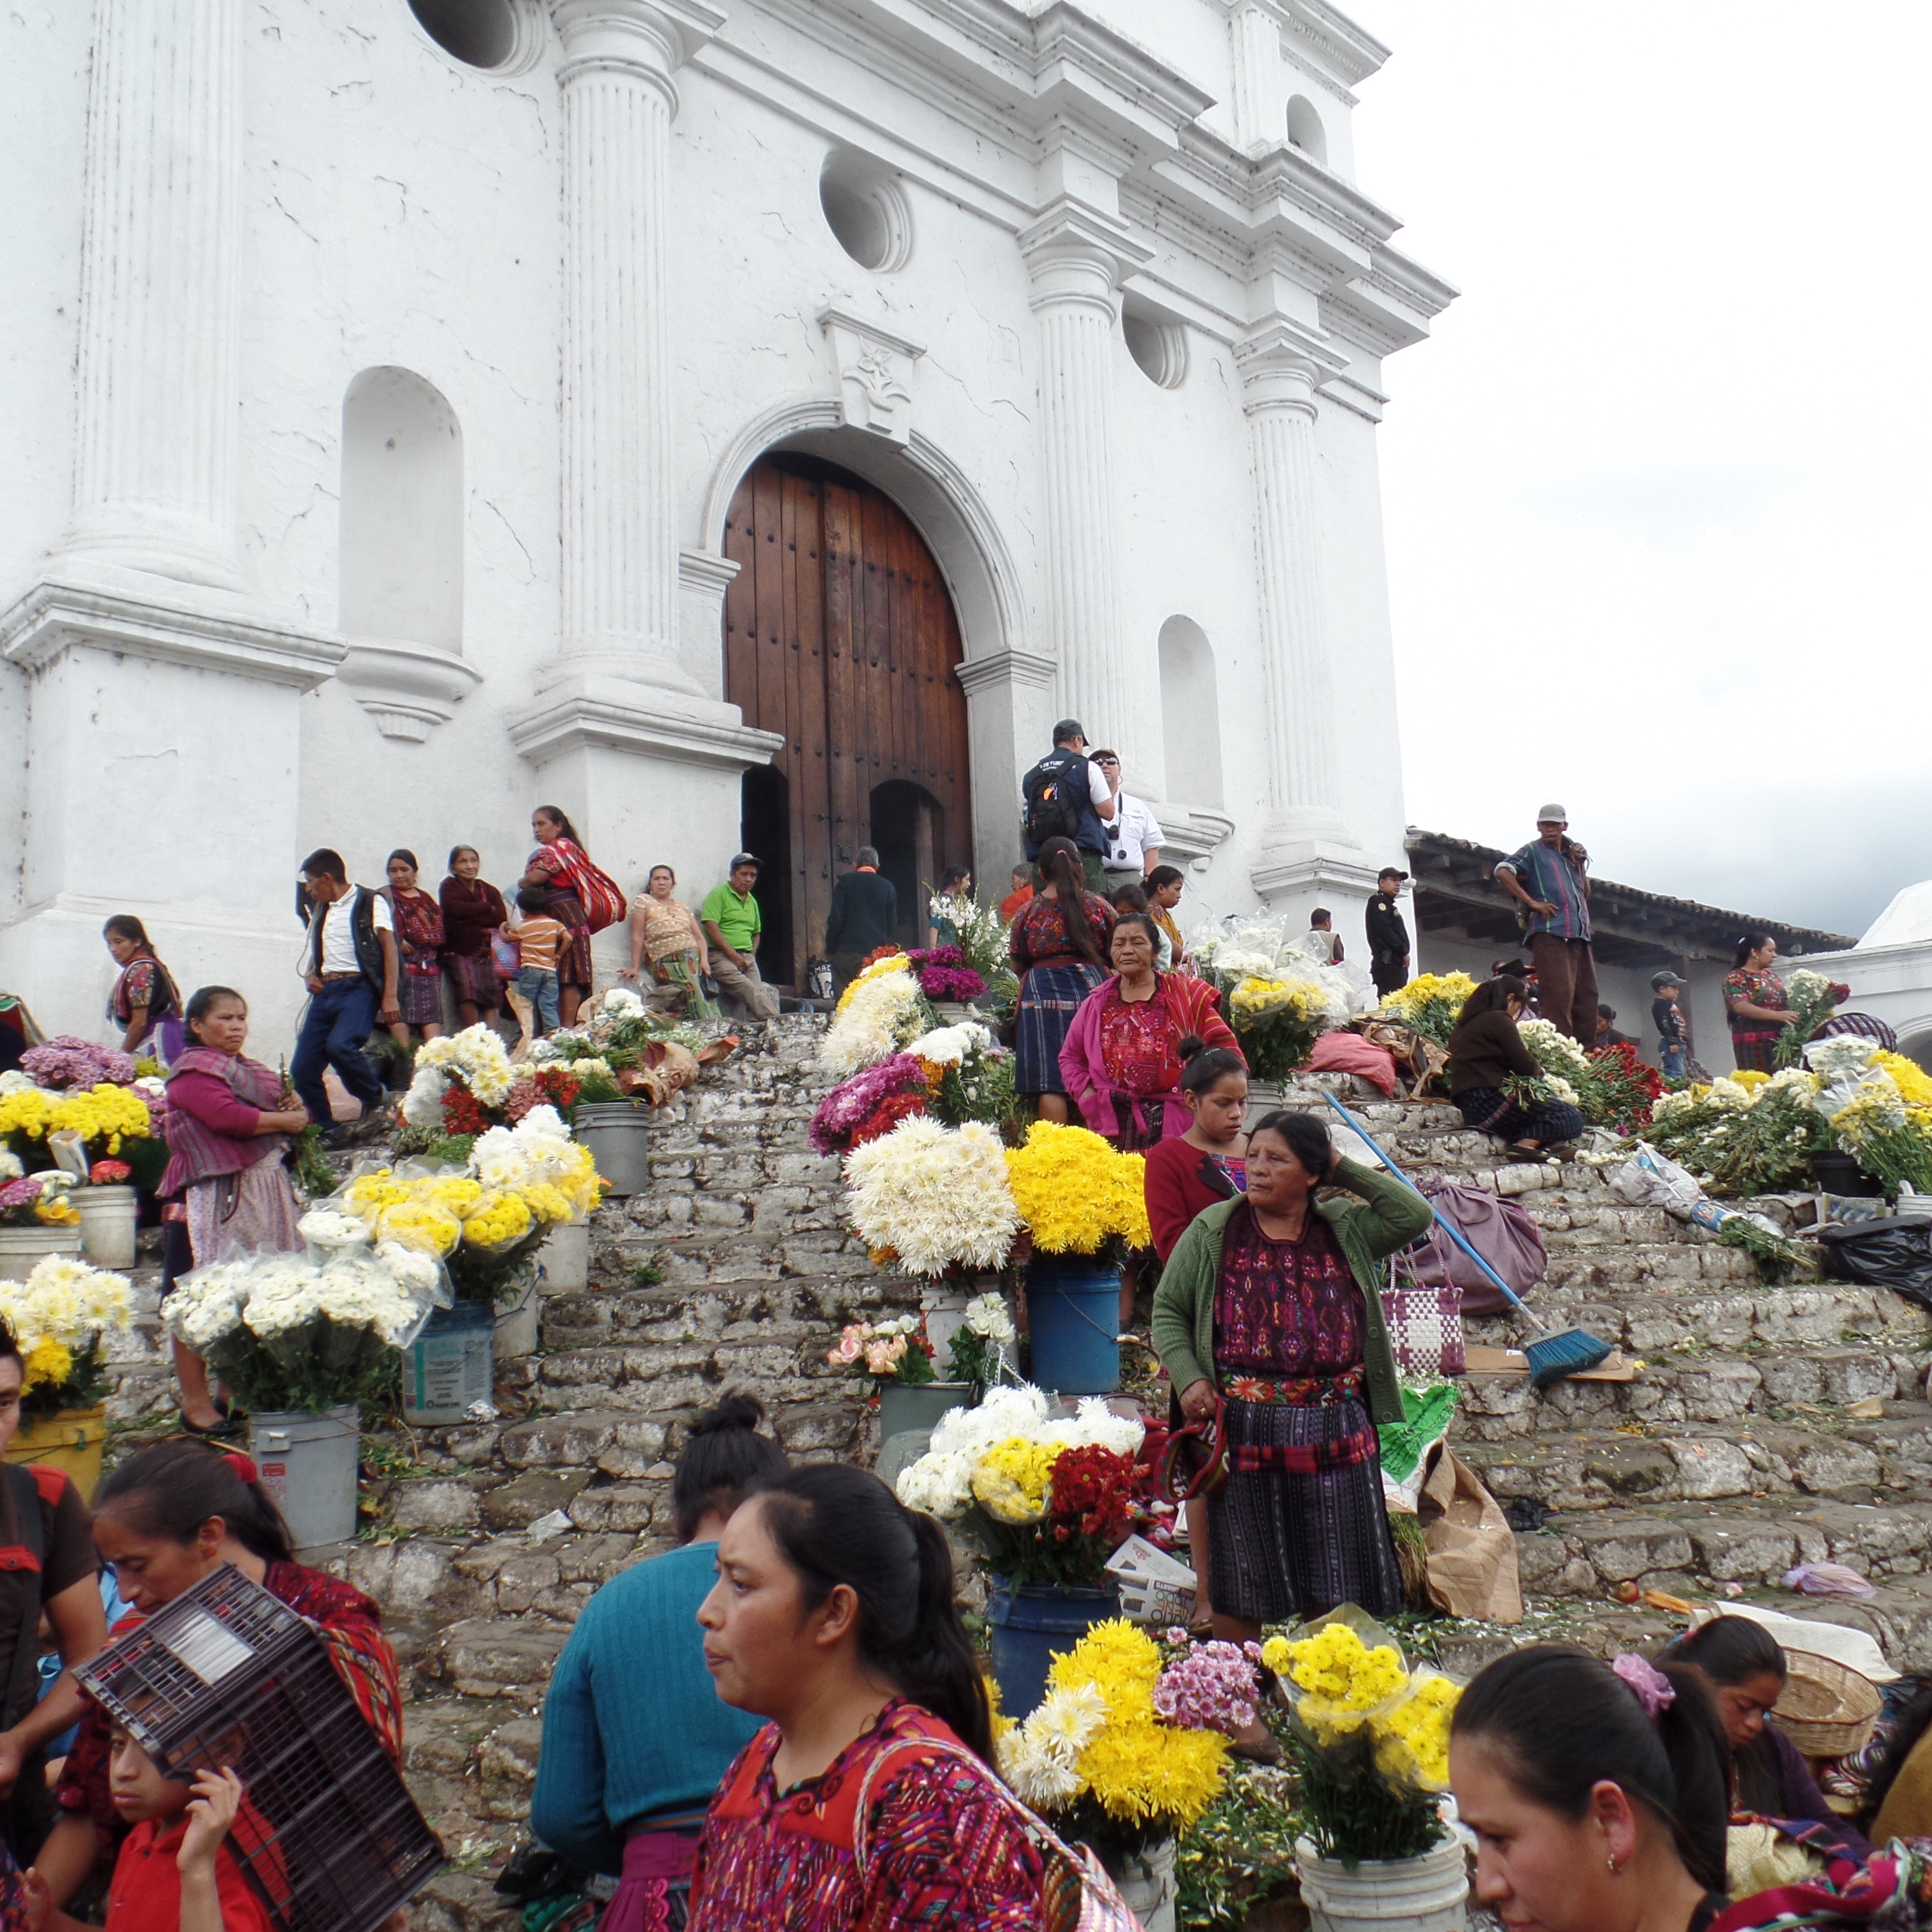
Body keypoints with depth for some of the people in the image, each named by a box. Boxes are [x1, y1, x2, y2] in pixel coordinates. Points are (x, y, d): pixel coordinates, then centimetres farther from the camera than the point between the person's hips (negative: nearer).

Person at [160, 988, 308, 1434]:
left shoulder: (251, 1071, 22)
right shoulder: (191, 1070, -6)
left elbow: (284, 1105, 25)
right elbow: (227, 1116, -20)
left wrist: (295, 1109, 0)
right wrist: (286, 1120, -9)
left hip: (264, 1193, 8)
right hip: (211, 1200, -8)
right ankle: (195, 1403, 0)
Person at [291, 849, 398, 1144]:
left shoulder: (370, 902, 0)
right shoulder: (321, 911, 23)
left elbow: (389, 947, -7)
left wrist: (390, 996, -18)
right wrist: (310, 975, 9)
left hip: (358, 987, -7)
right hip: (325, 992, 7)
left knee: (340, 1046, -31)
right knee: (302, 1069, -1)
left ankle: (374, 1100, -7)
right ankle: (329, 1133, 12)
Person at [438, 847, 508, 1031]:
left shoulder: (488, 890, 17)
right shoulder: (449, 887, 8)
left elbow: (501, 918, 0)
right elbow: (455, 909, -15)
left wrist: (471, 917, -10)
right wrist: (487, 908, -4)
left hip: (488, 950, 4)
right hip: (460, 950, -4)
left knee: (493, 991, -14)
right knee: (468, 988, -24)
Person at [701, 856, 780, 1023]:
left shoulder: (752, 902, 24)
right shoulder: (719, 894, 2)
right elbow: (711, 928, -9)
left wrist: (751, 957, 13)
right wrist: (733, 955, -14)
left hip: (747, 957, 7)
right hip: (721, 955, -6)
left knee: (759, 991, -17)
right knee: (748, 989, -28)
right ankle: (774, 1020, -38)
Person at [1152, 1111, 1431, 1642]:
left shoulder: (1346, 1229, 8)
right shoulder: (1213, 1231, 3)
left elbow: (1414, 1215, -3)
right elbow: (1168, 1309, 5)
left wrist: (1345, 1170, 0)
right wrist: (1188, 1378, -10)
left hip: (1337, 1434, 2)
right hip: (1244, 1433, -2)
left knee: (1333, 1589, 12)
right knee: (1240, 1587, 7)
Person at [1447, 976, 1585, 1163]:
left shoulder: (1462, 1025, 21)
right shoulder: (1498, 1019, -3)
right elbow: (1525, 1065, -7)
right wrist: (1540, 1072, 15)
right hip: (1489, 1101, -9)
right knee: (1569, 1117, -6)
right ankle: (1525, 1145, -21)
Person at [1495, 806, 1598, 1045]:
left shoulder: (1572, 855, 24)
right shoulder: (1534, 851, 5)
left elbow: (1585, 894, 26)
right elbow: (1503, 871, -12)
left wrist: (1581, 865, 11)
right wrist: (1532, 902, -16)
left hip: (1580, 935, 7)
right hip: (1550, 934, -7)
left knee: (1587, 1000, 6)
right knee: (1558, 998, -15)